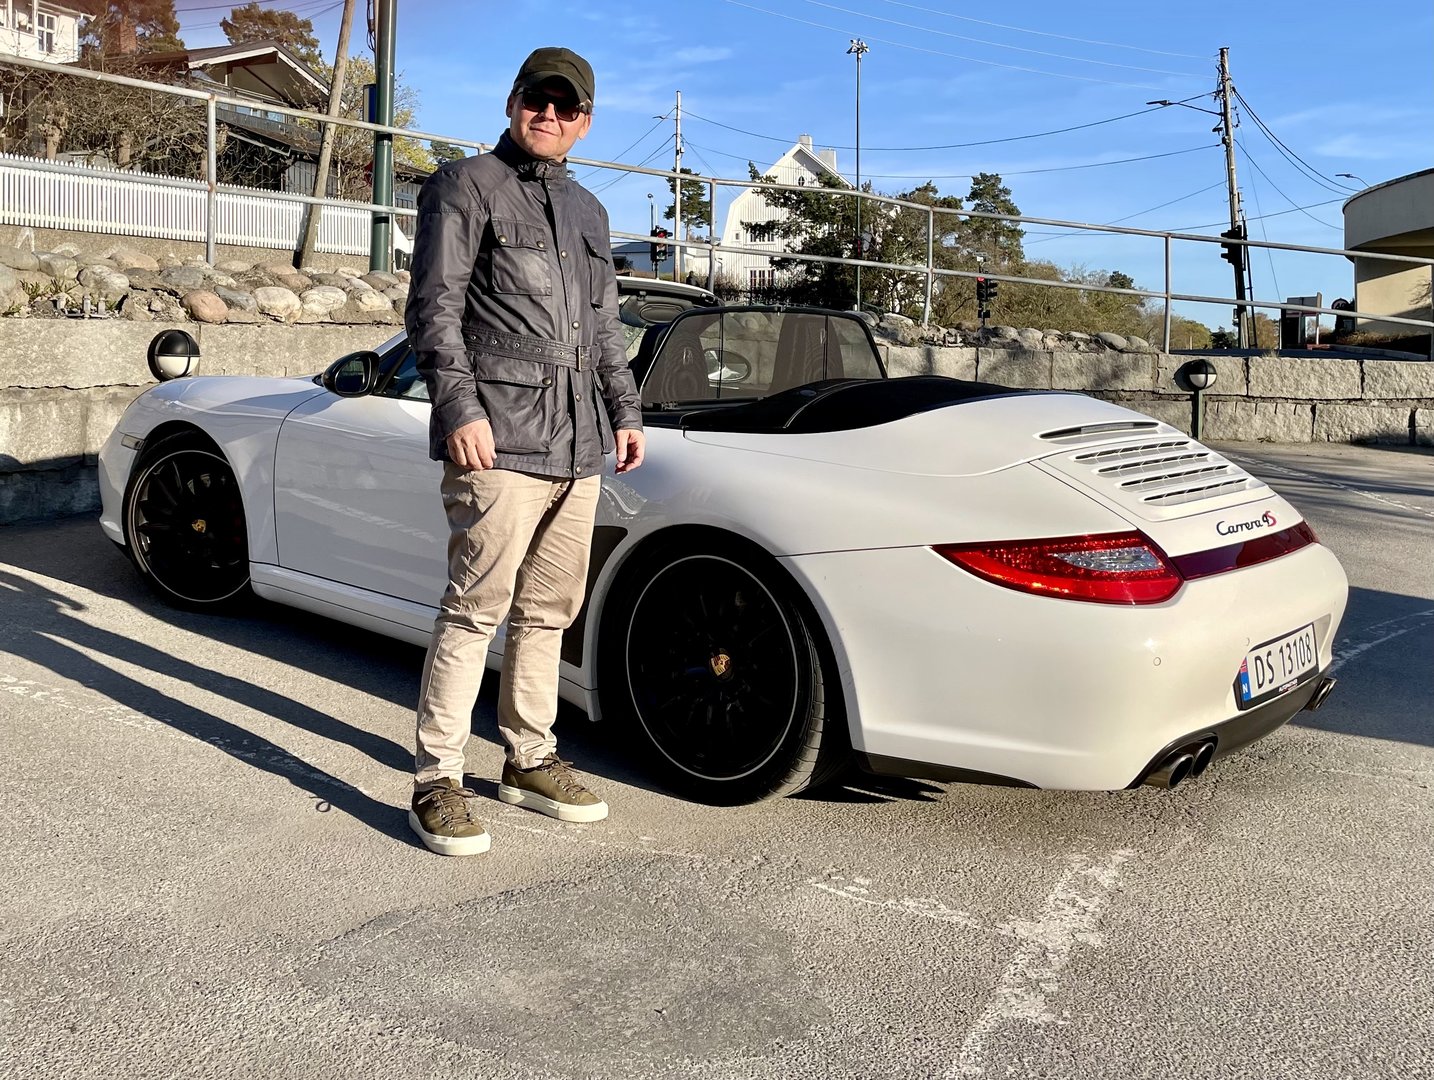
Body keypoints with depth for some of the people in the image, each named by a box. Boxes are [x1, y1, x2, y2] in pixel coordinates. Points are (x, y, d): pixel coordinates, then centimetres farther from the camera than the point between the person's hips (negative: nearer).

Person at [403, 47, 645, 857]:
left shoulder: (588, 212, 24)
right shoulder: (467, 186, 4)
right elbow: (434, 306, -6)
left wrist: (625, 411, 22)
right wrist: (459, 409, -16)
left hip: (579, 444, 7)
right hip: (501, 439, -7)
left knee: (549, 612, 11)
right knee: (476, 608, -9)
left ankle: (531, 761, 22)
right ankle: (437, 781, -1)